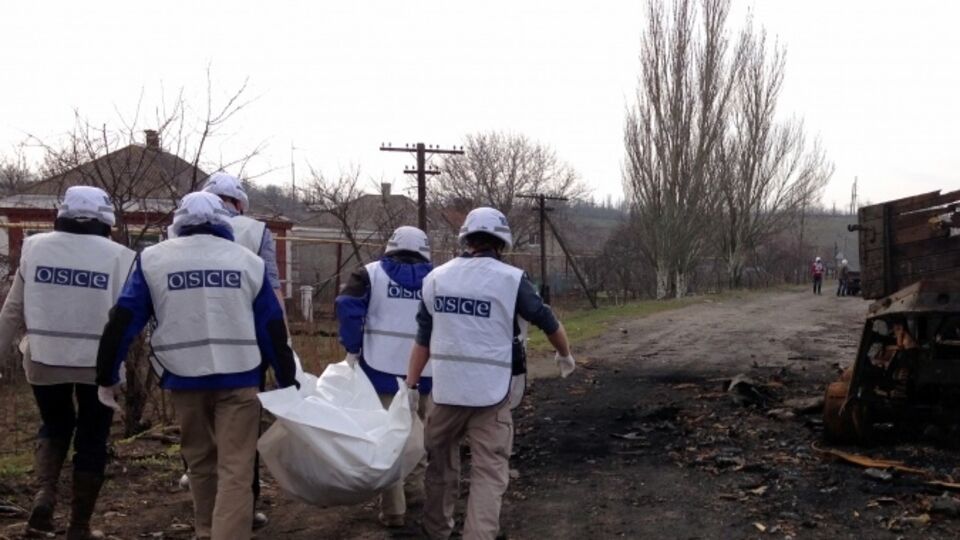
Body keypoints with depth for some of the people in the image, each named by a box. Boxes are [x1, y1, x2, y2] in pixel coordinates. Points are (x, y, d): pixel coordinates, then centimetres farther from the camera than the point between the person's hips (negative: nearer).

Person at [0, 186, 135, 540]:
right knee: (91, 441, 13)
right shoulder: (117, 256, -8)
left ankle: (45, 492, 3)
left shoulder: (35, 247, -1)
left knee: (54, 426, 26)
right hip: (98, 363, -2)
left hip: (44, 360, 2)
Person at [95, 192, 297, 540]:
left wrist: (107, 377, 12)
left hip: (184, 379, 2)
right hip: (238, 377, -1)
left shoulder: (152, 259, 4)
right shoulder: (249, 261, 5)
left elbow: (122, 322, 3)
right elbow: (273, 328, 6)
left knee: (200, 462, 20)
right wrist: (286, 379, 15)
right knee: (236, 468, -1)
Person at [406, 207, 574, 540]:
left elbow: (423, 339, 7)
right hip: (490, 392, -4)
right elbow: (547, 322, 5)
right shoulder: (511, 278, -5)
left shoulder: (435, 278, 5)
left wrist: (411, 385, 13)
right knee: (489, 472, 1)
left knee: (440, 464, 20)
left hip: (445, 390, 4)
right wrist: (565, 356, 23)